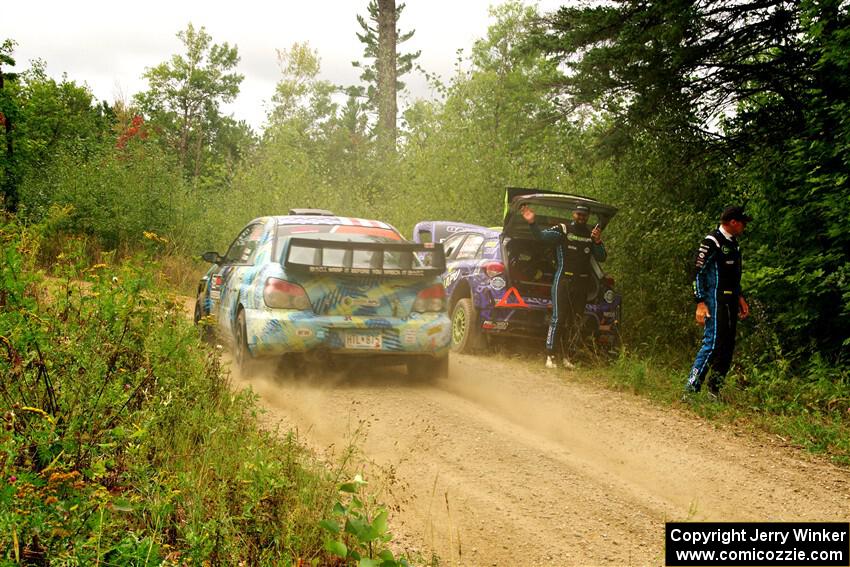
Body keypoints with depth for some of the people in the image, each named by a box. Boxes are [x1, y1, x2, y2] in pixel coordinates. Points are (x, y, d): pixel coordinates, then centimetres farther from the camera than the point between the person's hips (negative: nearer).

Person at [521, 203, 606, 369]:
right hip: (563, 279, -5)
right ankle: (550, 357, -8)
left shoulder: (591, 235, 11)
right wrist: (532, 223, -33)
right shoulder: (563, 229, -1)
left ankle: (567, 357, 16)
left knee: (576, 322, 7)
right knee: (558, 318, -11)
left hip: (582, 282, 5)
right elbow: (541, 235, -14)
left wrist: (598, 242, -12)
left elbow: (601, 258, 7)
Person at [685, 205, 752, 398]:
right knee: (712, 342, -16)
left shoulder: (732, 243, 17)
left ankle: (714, 391, 13)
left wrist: (740, 298, 21)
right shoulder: (712, 241, -11)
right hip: (715, 300, -9)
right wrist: (700, 303, -20)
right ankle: (690, 390, -15)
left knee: (728, 346, 7)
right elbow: (698, 272, -15)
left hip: (730, 302, 9)